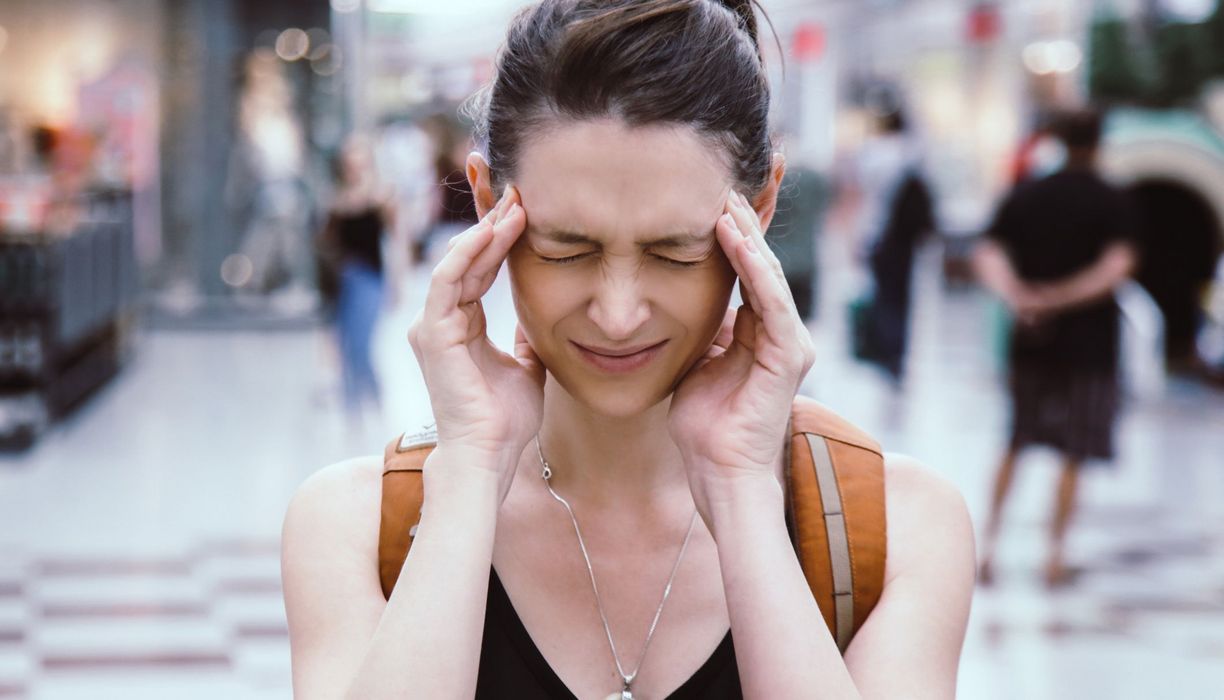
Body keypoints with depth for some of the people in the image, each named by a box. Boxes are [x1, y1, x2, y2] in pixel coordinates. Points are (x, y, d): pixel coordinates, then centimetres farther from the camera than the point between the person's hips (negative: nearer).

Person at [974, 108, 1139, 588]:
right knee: (1074, 456, 6)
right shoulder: (1112, 203, -6)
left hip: (1030, 342, 3)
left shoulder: (1024, 197, 4)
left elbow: (987, 256, -7)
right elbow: (1117, 267, -20)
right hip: (1087, 343, -3)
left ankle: (988, 543, 11)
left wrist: (1021, 300, -17)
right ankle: (1055, 557, 7)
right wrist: (1059, 299, -18)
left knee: (1015, 445, 17)